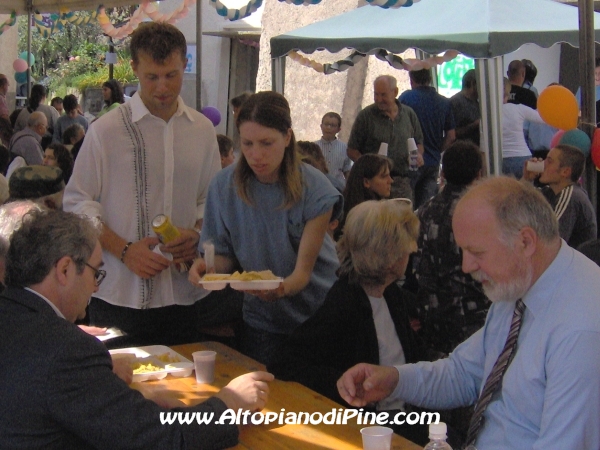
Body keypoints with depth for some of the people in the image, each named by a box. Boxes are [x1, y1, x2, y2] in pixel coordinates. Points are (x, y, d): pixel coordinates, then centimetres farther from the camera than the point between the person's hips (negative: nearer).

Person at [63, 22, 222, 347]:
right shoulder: (106, 130, -4)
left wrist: (197, 233, -5)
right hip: (119, 294, -3)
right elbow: (77, 203, -3)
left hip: (183, 295, 3)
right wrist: (123, 249, -14)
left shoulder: (202, 130, 7)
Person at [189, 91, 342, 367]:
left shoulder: (315, 191, -19)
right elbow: (225, 256, -5)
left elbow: (303, 272, -18)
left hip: (315, 315, -2)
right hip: (262, 320, 2)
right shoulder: (225, 186, -12)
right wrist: (209, 266, -27)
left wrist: (281, 288, -39)